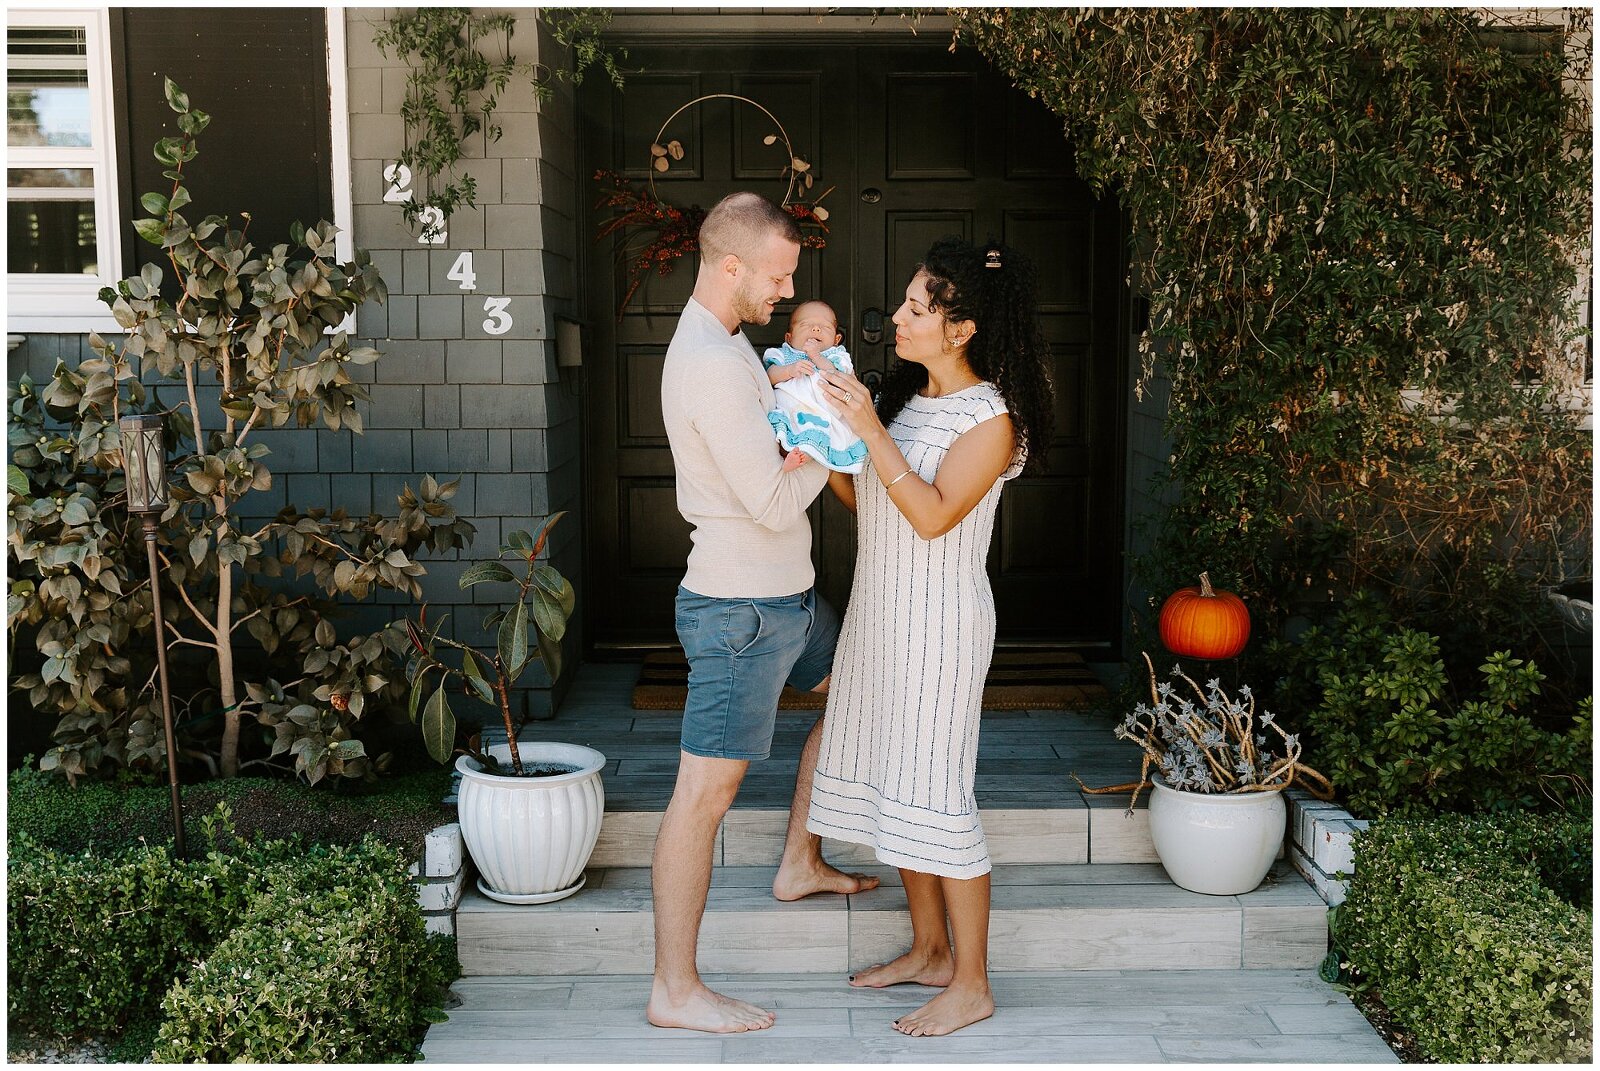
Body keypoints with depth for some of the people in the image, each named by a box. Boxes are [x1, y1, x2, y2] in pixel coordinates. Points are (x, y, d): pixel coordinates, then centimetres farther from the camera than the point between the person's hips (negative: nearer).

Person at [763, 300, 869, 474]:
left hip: (821, 413, -1)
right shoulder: (784, 355, 25)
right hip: (786, 409, 2)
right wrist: (790, 370, -13)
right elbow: (771, 376, 6)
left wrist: (817, 357, -7)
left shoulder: (836, 357, 22)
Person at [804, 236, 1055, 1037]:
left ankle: (971, 986, 10)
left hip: (938, 623, -8)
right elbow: (868, 503, 12)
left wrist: (867, 430, -24)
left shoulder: (991, 417, -14)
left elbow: (934, 515, -23)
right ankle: (930, 952, 30)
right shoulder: (905, 396, 10)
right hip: (881, 612, 9)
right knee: (890, 780, 14)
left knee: (933, 792, -4)